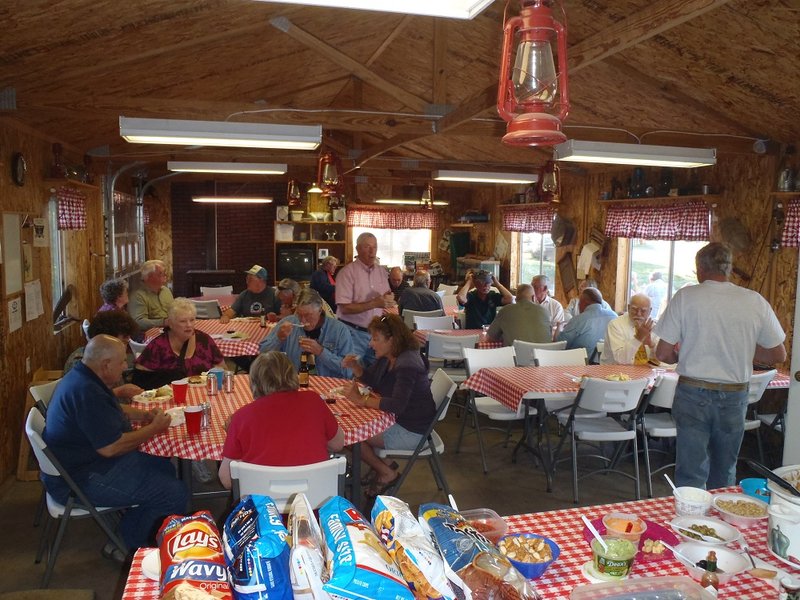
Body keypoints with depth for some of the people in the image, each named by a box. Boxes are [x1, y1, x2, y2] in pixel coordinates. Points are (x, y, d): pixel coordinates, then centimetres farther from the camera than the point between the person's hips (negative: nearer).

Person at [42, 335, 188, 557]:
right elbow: (110, 447, -28)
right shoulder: (87, 392, -27)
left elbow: (110, 412, 25)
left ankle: (128, 539, 15)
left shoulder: (81, 378, 8)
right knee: (175, 494, -15)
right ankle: (127, 546, 7)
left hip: (85, 461, 11)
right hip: (81, 480, -11)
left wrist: (144, 415, 7)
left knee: (164, 469, 12)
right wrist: (154, 428, -14)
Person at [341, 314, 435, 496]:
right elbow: (371, 379, 18)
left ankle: (387, 473, 8)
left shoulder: (407, 365, -27)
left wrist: (362, 400, -29)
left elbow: (397, 405, -35)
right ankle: (384, 465, 14)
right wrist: (354, 366, -2)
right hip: (398, 420, 10)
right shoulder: (387, 358, 3)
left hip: (411, 432, -10)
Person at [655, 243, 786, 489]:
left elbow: (663, 354, -10)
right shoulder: (756, 301, -4)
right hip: (735, 396, 3)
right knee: (724, 474, 20)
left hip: (693, 394, -2)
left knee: (691, 475, 6)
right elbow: (779, 355, 5)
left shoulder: (685, 296, -10)